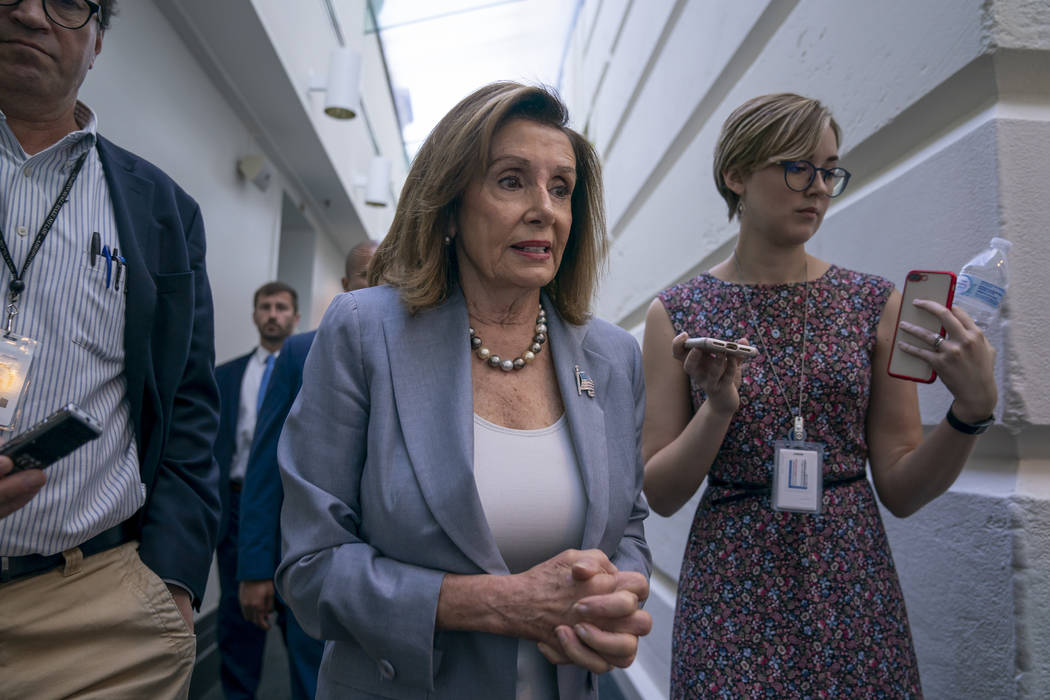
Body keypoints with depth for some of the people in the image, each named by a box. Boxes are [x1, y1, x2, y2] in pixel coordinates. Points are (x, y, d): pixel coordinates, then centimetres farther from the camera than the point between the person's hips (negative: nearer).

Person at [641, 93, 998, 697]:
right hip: (732, 587, -1)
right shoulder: (679, 313, -5)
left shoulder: (875, 304, -1)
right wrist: (717, 408, -20)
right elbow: (662, 495, -5)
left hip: (852, 583, 2)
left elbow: (901, 491, 0)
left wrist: (972, 409, -15)